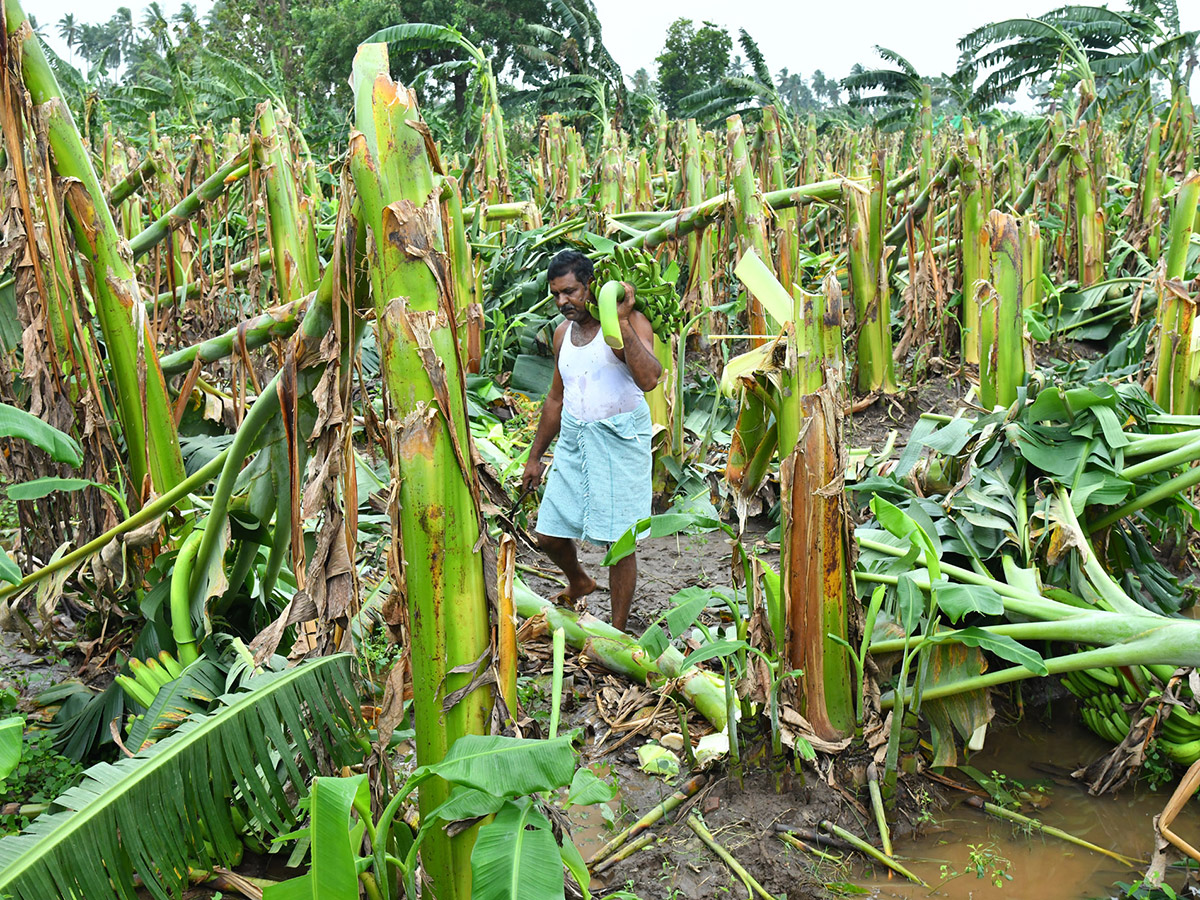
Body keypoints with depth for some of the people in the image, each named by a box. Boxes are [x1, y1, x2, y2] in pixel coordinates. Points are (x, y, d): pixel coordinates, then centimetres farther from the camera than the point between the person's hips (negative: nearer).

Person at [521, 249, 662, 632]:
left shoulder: (631, 323, -10)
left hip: (619, 442, -6)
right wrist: (535, 457, 22)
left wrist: (622, 324, -32)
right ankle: (579, 582, 42)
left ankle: (618, 629, 15)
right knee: (549, 533, 10)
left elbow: (648, 379, -29)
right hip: (574, 442, 6)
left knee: (619, 541, -1)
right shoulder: (562, 333, 10)